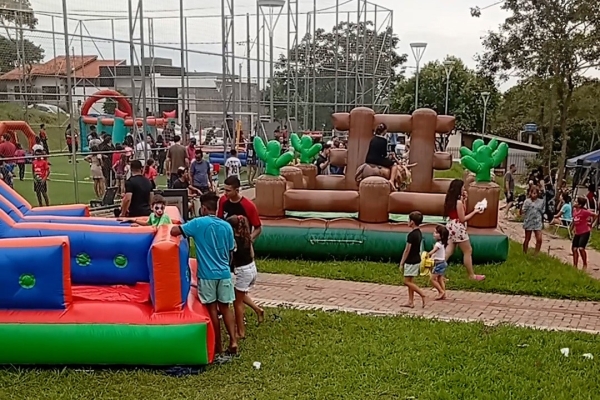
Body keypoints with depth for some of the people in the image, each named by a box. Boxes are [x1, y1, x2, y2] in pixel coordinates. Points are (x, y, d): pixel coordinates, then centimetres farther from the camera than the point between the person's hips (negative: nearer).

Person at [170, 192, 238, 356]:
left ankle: (218, 345, 14)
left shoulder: (198, 223, -9)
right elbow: (231, 252, 11)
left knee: (212, 309, 6)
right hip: (224, 273, 3)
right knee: (225, 308, 13)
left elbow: (173, 231, -11)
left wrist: (180, 225, 10)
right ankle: (233, 341, 3)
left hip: (207, 274, -3)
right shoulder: (227, 226, 4)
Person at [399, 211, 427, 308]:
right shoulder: (419, 233, 8)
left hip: (411, 261, -9)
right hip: (416, 260, 9)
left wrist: (402, 262, -10)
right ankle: (411, 302, 15)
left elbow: (407, 250, -18)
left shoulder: (412, 235, -20)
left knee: (407, 281, -3)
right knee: (410, 281, 13)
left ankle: (422, 295, -5)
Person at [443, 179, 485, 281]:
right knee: (468, 251, 5)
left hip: (451, 226, 9)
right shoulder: (459, 202, -19)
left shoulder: (450, 200, 6)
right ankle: (472, 275, 13)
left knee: (448, 251, 10)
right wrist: (475, 212, -10)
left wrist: (464, 200, 12)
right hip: (458, 228, -9)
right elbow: (462, 219, -16)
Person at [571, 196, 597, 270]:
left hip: (585, 232, -8)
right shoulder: (574, 211, 3)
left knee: (581, 248, -18)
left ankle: (585, 265, 0)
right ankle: (575, 266, 17)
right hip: (577, 233, 8)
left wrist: (591, 224, -7)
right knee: (574, 248, 7)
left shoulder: (584, 211, -18)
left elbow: (595, 215, -15)